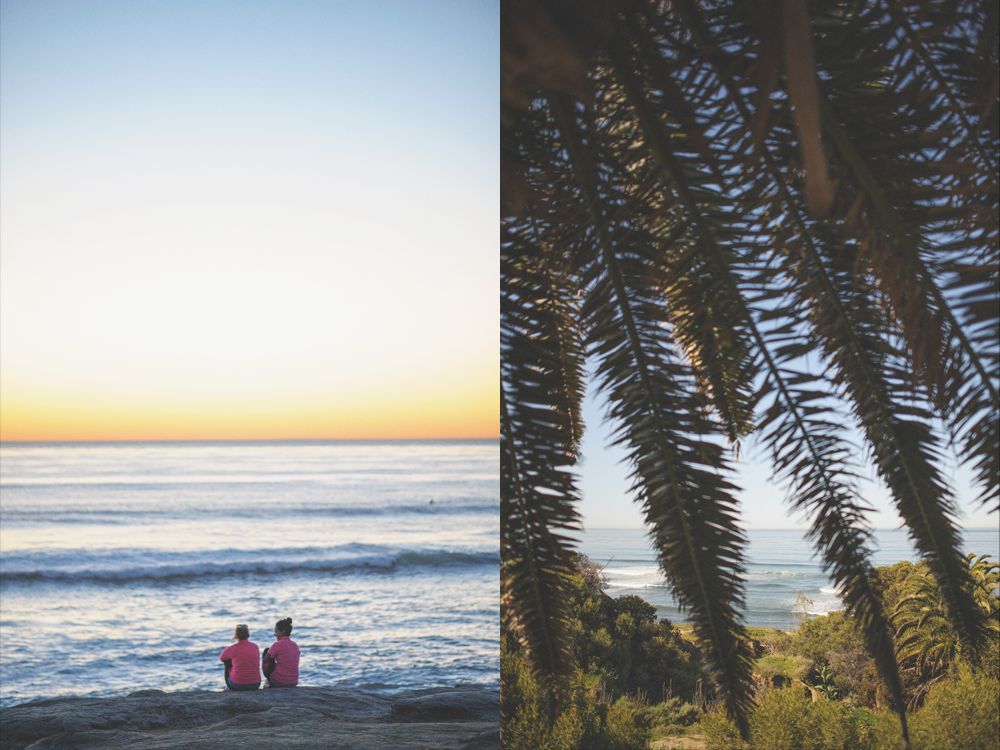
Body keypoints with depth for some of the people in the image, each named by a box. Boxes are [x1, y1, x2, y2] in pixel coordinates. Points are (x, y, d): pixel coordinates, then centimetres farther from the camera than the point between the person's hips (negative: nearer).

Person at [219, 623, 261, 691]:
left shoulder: (232, 649, -9)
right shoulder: (256, 647, 0)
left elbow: (221, 658, 13)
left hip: (237, 685, -2)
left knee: (227, 663, 24)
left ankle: (229, 687, 38)